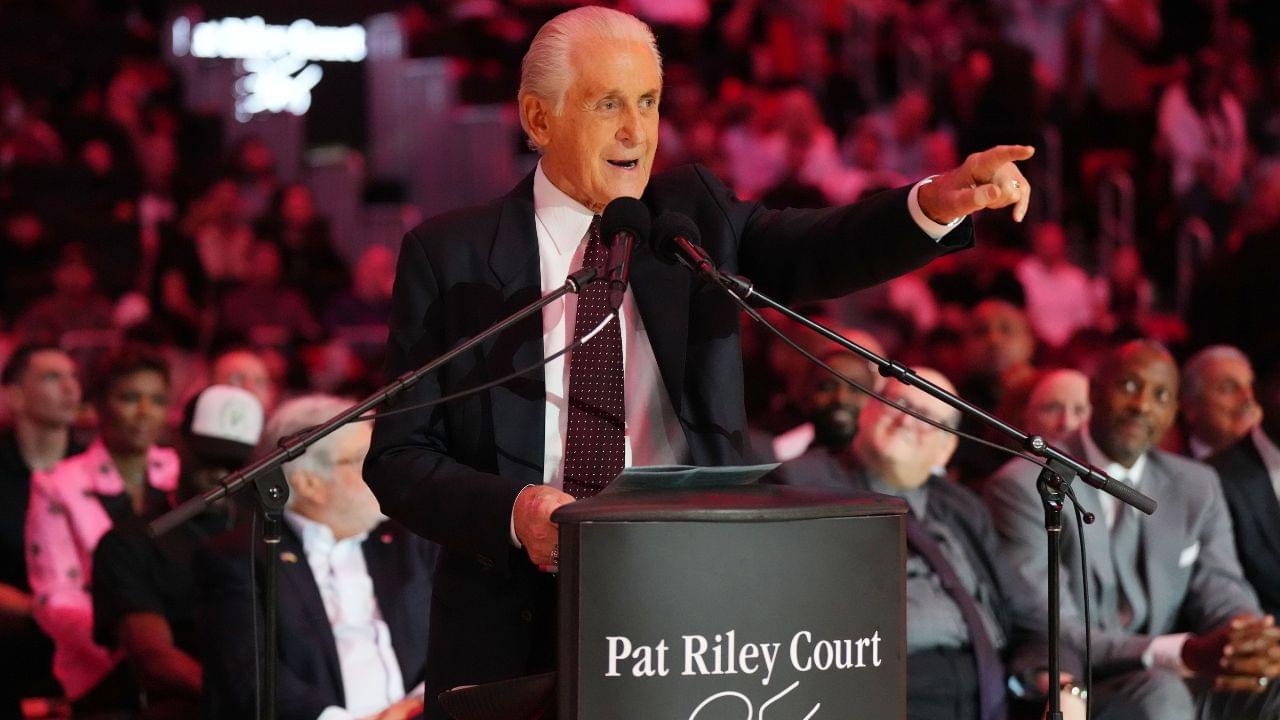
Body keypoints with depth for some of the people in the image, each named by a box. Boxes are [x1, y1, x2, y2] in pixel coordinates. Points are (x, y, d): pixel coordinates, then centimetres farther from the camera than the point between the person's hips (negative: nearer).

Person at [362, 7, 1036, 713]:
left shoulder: (694, 216, 8)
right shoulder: (448, 254, 1)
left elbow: (819, 250, -11)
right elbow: (398, 460, -2)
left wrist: (938, 202, -31)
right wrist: (511, 510, -20)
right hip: (514, 633, -1)